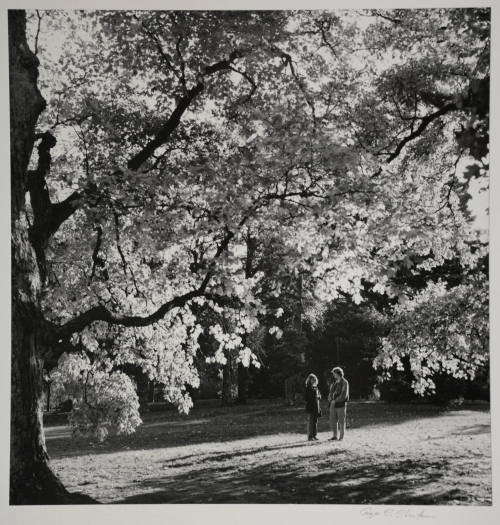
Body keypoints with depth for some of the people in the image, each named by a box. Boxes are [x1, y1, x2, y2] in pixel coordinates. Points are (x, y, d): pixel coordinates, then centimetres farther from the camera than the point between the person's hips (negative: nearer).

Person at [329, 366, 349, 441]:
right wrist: (330, 399, -3)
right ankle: (335, 436, 12)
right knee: (333, 421, 4)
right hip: (333, 404, 6)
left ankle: (341, 437, 5)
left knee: (341, 421, 0)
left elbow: (344, 395, -13)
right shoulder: (334, 383, 15)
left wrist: (335, 400, -14)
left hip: (341, 404, -6)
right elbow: (331, 393, 18)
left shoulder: (344, 382, -6)